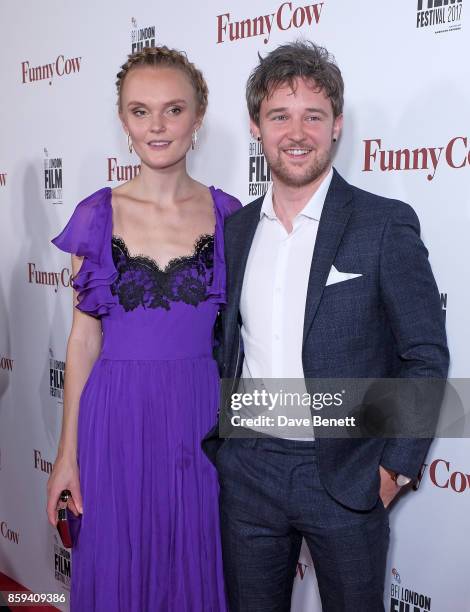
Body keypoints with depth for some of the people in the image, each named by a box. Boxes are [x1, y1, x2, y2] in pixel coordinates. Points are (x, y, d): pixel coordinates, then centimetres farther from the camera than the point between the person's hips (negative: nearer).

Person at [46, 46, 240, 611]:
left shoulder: (227, 214, 0)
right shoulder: (97, 216, -2)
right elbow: (84, 337, 1)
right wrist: (68, 452, 0)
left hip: (205, 415, 1)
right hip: (119, 417, 0)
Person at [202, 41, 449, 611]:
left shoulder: (386, 224, -9)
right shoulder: (235, 229, 6)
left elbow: (427, 355, -7)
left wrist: (396, 465, -10)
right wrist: (217, 441, 7)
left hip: (347, 476, -3)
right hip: (247, 470, 4)